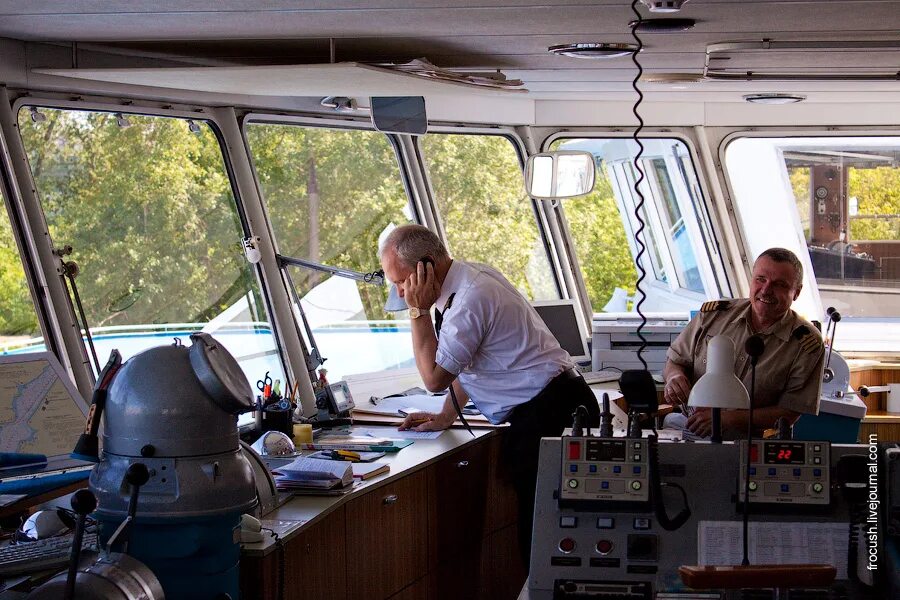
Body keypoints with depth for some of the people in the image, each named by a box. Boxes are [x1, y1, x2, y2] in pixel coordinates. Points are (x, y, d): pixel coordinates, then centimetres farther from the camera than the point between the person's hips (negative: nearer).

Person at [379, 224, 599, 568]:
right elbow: (465, 360, 23)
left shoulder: (470, 300, -19)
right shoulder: (471, 277, 12)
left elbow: (435, 378, -11)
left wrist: (419, 311, -8)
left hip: (546, 417, -10)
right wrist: (446, 416, 17)